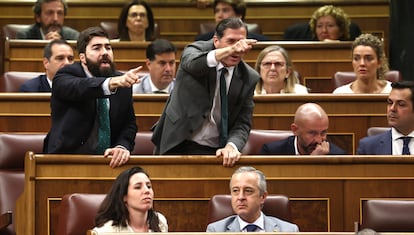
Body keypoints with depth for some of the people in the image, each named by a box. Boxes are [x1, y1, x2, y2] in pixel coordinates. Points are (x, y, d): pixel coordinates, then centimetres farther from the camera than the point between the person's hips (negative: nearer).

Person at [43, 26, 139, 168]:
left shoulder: (123, 82, 12)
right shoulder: (64, 78, -4)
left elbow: (129, 124, 11)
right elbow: (80, 88, -27)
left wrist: (122, 146, -11)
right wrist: (113, 82, -46)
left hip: (109, 163, 4)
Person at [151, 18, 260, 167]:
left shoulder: (249, 78, 2)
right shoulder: (197, 50, -5)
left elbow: (243, 123, 1)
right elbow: (192, 63, -31)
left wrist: (231, 146, -22)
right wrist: (230, 50, -49)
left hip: (216, 151, 2)